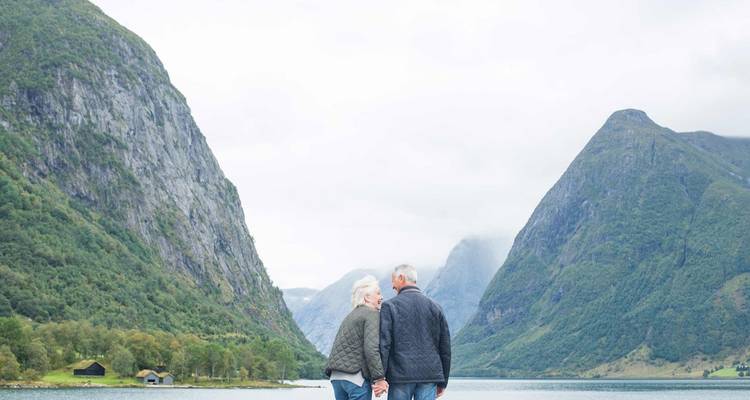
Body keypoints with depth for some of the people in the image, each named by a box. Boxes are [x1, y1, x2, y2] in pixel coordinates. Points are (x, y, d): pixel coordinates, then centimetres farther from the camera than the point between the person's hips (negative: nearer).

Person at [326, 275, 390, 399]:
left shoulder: (351, 316, 22)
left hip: (336, 375, 8)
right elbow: (371, 348, -18)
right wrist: (379, 378, -16)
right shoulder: (372, 315, -5)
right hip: (356, 375, -8)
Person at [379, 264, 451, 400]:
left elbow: (383, 343, -9)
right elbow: (445, 346, 11)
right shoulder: (435, 307, 9)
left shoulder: (389, 306, -2)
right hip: (429, 375, 3)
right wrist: (443, 381, 18)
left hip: (400, 375, -3)